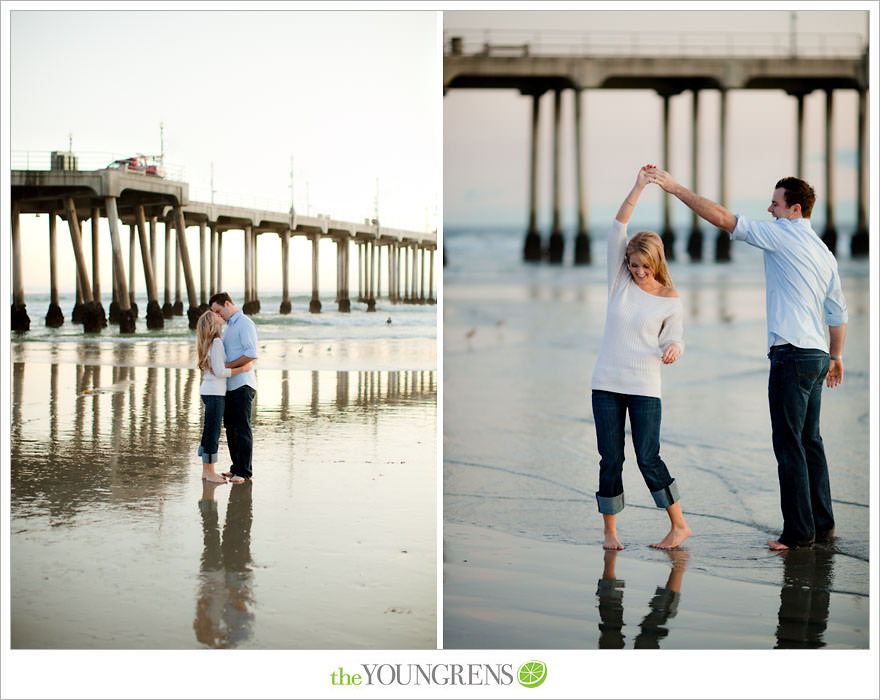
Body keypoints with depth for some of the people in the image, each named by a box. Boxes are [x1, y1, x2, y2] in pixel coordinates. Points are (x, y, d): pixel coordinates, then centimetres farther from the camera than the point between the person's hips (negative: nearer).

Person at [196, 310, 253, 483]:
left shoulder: (207, 344, 13)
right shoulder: (216, 343, -15)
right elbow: (220, 371, -19)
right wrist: (241, 369, -14)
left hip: (208, 391, 10)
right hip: (215, 393, -10)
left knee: (208, 432, 13)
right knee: (213, 432, -4)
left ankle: (206, 471, 18)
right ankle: (210, 473, 1)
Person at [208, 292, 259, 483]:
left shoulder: (245, 324, -9)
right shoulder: (229, 326, 21)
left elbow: (251, 354, -20)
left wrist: (226, 366, -19)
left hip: (242, 385, -9)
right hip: (229, 385, 9)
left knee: (242, 428, -8)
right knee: (231, 428, 9)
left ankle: (244, 471, -7)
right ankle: (236, 468, 14)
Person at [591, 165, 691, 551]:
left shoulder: (670, 299, 0)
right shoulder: (620, 282, 2)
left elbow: (674, 337, 5)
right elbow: (617, 231, -6)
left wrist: (673, 348, -21)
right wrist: (638, 189, -14)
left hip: (644, 387, -2)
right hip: (607, 384, 2)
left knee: (648, 458, -6)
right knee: (611, 459, 3)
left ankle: (679, 524, 7)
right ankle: (610, 530, 14)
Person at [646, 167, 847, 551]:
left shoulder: (782, 235, -9)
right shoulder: (823, 251, 16)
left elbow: (723, 218, -12)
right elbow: (838, 310, 21)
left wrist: (676, 188, -7)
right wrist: (836, 355, 30)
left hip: (792, 354, -9)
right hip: (816, 354, 9)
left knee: (789, 444, -5)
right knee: (809, 440, 14)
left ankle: (799, 531, -4)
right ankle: (822, 524, 17)